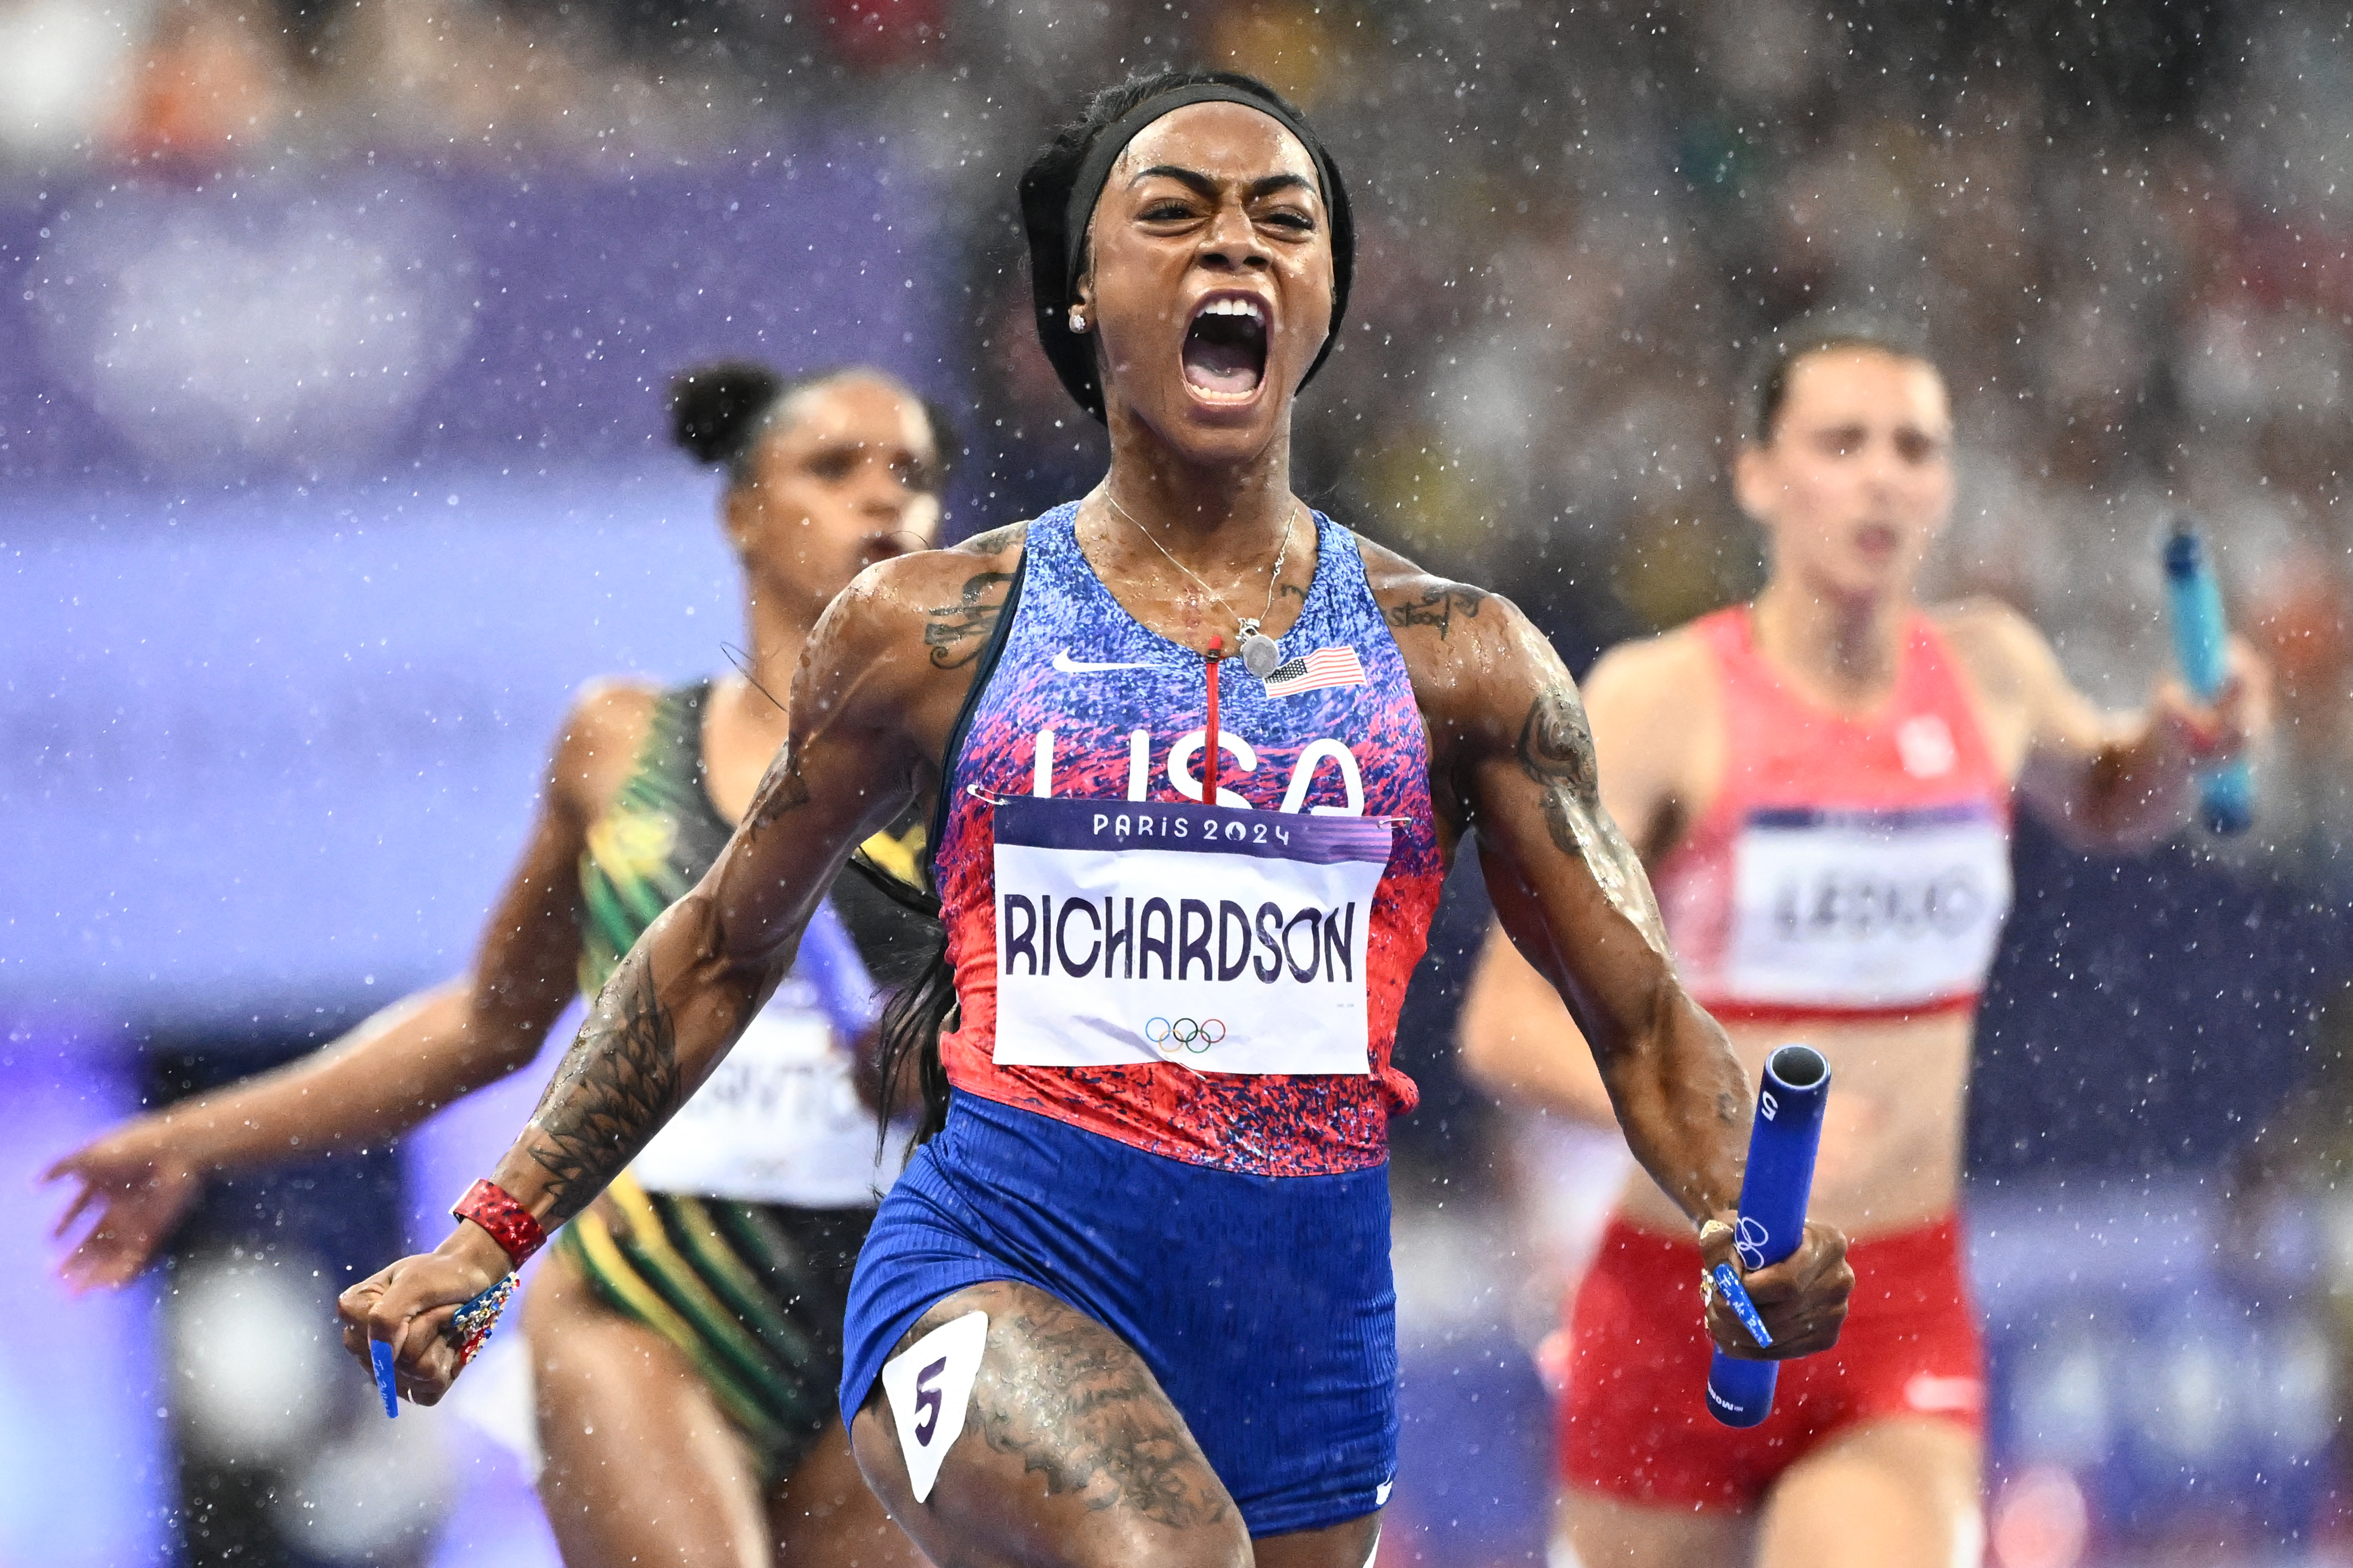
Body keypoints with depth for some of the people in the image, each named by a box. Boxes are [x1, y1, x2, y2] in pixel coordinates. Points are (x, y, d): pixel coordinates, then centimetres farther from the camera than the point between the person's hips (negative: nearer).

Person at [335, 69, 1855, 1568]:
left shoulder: (1458, 662, 8)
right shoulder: (933, 630, 6)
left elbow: (1644, 1017, 9)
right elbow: (722, 952, 17)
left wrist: (1764, 1239, -11)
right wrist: (490, 1239, 13)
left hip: (1307, 1335, 3)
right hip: (997, 1281, -3)